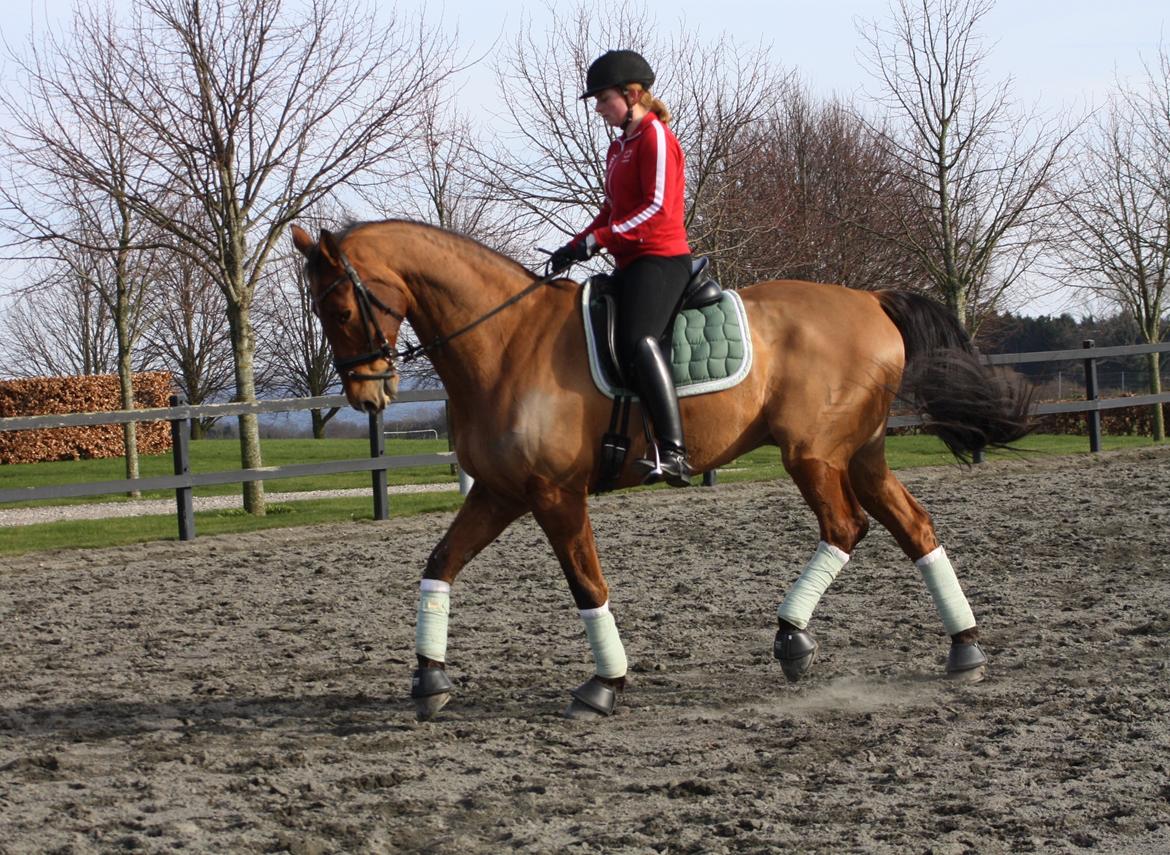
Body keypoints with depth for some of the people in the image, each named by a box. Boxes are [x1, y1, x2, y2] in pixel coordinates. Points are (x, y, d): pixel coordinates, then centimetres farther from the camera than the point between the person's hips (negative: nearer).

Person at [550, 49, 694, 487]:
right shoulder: (619, 146, 21)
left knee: (639, 341, -28)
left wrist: (597, 239, -19)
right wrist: (576, 245, 8)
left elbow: (657, 208, -18)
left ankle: (672, 451, -36)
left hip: (660, 258, -11)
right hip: (632, 263, 11)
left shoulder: (655, 137, -8)